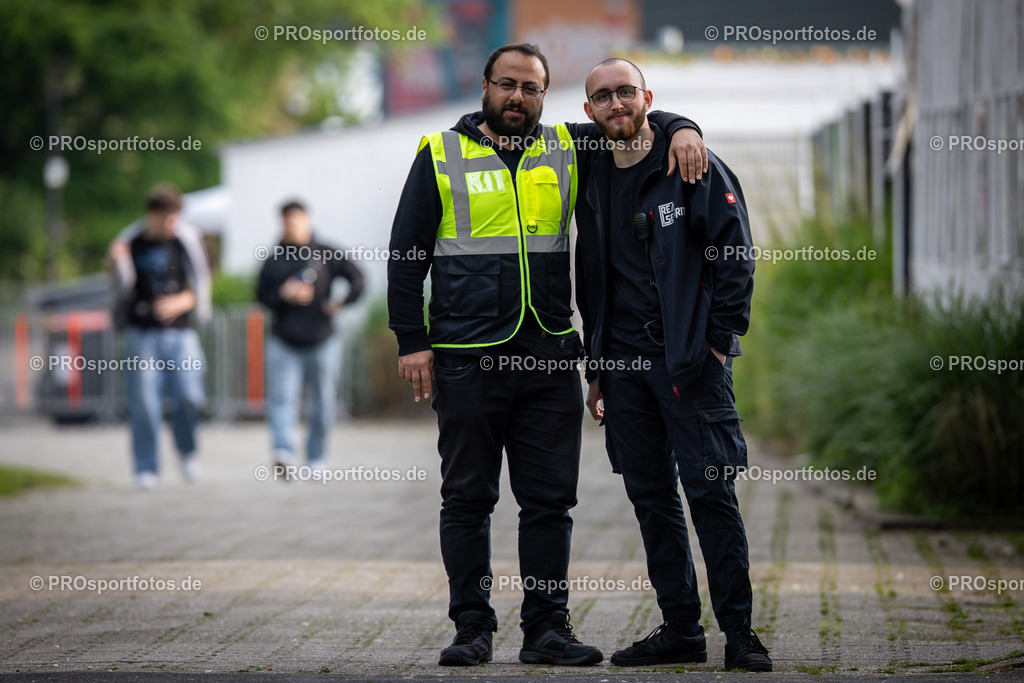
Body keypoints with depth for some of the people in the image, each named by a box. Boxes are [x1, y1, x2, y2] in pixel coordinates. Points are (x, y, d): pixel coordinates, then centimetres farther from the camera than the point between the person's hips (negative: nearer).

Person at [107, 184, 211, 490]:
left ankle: (186, 450, 17)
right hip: (141, 331, 0)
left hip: (180, 330, 0)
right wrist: (117, 264, -15)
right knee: (144, 402, -2)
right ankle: (146, 468, 7)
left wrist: (182, 302, -10)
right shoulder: (130, 242, 2)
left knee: (189, 395, -10)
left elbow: (201, 285, 8)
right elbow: (123, 290, 3)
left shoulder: (188, 240, 2)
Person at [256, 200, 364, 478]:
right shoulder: (273, 259, 5)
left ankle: (316, 458, 19)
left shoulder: (327, 254, 2)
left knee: (323, 404, 6)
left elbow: (356, 278, 6)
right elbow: (261, 294, 6)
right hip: (283, 343, 0)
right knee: (282, 400, -14)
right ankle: (284, 455, -25)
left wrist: (341, 303, -6)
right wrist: (284, 294, -12)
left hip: (322, 342, 0)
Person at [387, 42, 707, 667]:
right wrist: (412, 341, -3)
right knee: (468, 498, 3)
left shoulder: (566, 152, 10)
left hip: (550, 358, 2)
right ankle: (472, 627, 10)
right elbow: (406, 254, 5)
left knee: (550, 499, 3)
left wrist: (682, 129, -3)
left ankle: (547, 628, 9)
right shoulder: (441, 155, 5)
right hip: (467, 357, -2)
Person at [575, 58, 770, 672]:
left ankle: (740, 631, -3)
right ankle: (681, 628, 13)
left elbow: (735, 255, -5)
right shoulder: (594, 180, 14)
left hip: (691, 360, -5)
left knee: (711, 491, -8)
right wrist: (596, 368, 16)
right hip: (624, 362, 6)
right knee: (652, 499, 7)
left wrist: (719, 341, -10)